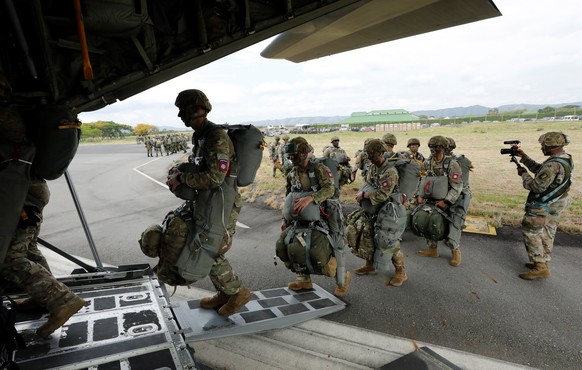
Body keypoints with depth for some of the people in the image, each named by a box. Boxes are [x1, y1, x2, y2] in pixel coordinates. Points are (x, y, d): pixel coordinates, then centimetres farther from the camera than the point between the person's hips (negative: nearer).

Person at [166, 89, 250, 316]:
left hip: (220, 205, -10)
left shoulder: (217, 137, -19)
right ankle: (224, 293, 32)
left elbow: (214, 178, -24)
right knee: (203, 250, 16)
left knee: (210, 254, -1)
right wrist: (179, 171, 3)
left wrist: (181, 179, -16)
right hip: (207, 203, 10)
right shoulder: (199, 137, 12)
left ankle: (239, 292, 19)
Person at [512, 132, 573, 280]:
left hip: (542, 208, -10)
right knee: (546, 235, 19)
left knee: (531, 234, 0)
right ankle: (543, 263, 31)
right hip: (554, 207, 10)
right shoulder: (566, 159, 4)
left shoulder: (553, 165, -29)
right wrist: (524, 156, 8)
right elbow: (539, 170, 12)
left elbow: (537, 186, -26)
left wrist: (523, 174, -11)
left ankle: (540, 268, 3)